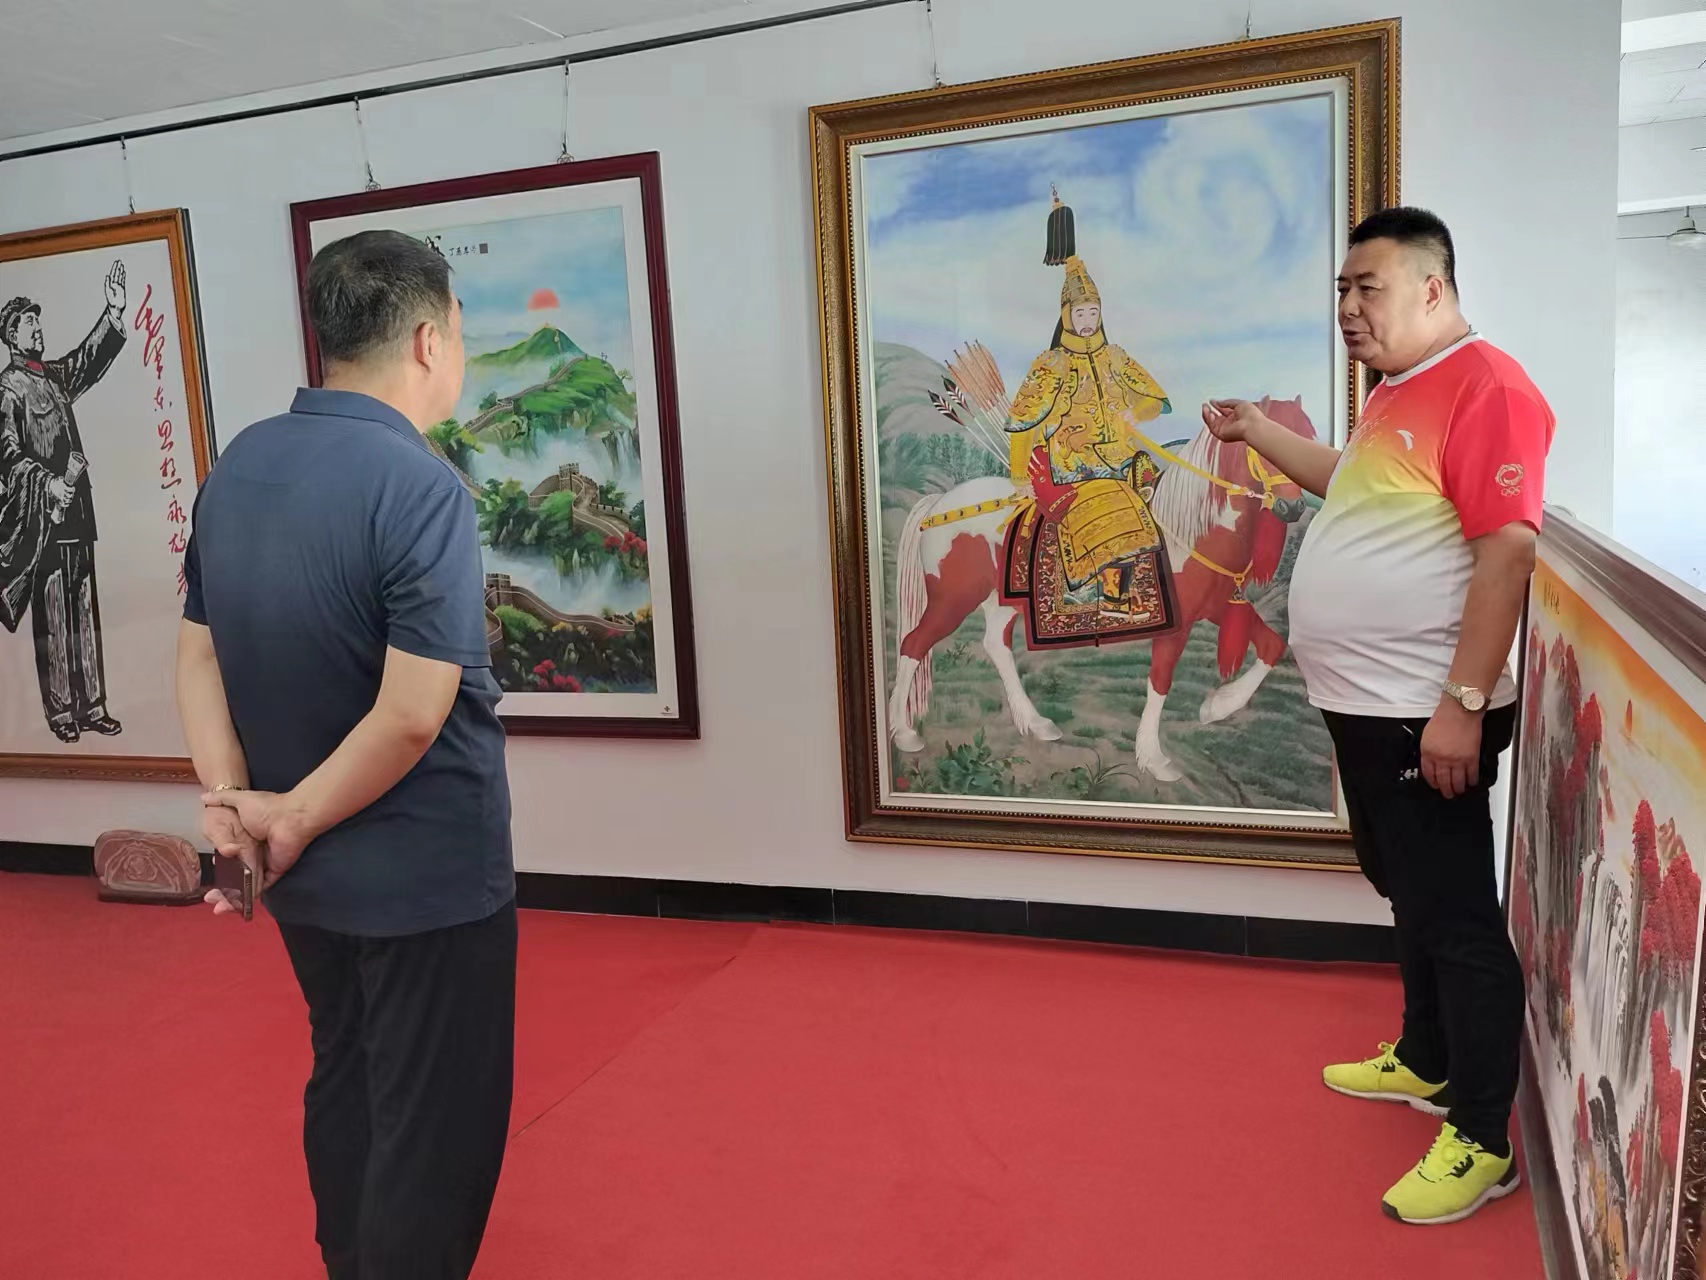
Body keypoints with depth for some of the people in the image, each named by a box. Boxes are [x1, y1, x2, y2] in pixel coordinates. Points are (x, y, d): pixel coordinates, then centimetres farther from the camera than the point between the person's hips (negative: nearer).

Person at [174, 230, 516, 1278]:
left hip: (309, 873, 8)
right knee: (436, 1126, 10)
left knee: (345, 1086, 25)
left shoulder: (238, 466, 1)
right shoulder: (420, 486, -22)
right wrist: (295, 820, -12)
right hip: (428, 876, -8)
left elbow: (199, 653, 4)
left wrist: (229, 799, -2)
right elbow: (413, 716, -25)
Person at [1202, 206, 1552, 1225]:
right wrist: (1255, 433, 25)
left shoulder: (1487, 386, -16)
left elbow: (1509, 549, -22)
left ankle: (1483, 1142, 13)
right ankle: (1426, 1063, 38)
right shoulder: (1398, 394, 15)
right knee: (1411, 900, 21)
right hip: (1366, 706, 10)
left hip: (1428, 715, -10)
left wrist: (1463, 704, -24)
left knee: (1458, 920, 0)